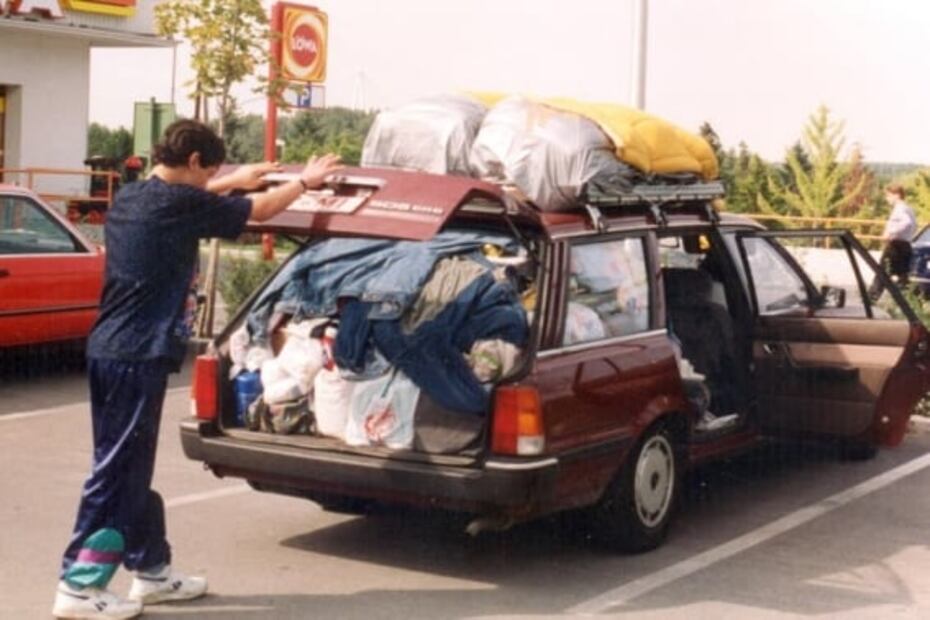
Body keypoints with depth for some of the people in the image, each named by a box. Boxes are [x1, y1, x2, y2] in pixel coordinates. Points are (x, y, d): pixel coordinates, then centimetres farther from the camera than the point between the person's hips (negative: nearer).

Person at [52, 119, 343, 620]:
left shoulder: (132, 197, 12)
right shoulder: (179, 204, -12)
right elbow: (260, 210, 2)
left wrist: (233, 181, 45)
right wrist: (305, 181, 18)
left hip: (110, 351, 10)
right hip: (138, 357, -10)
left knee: (130, 468, 16)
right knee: (116, 472, -4)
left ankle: (152, 571, 28)